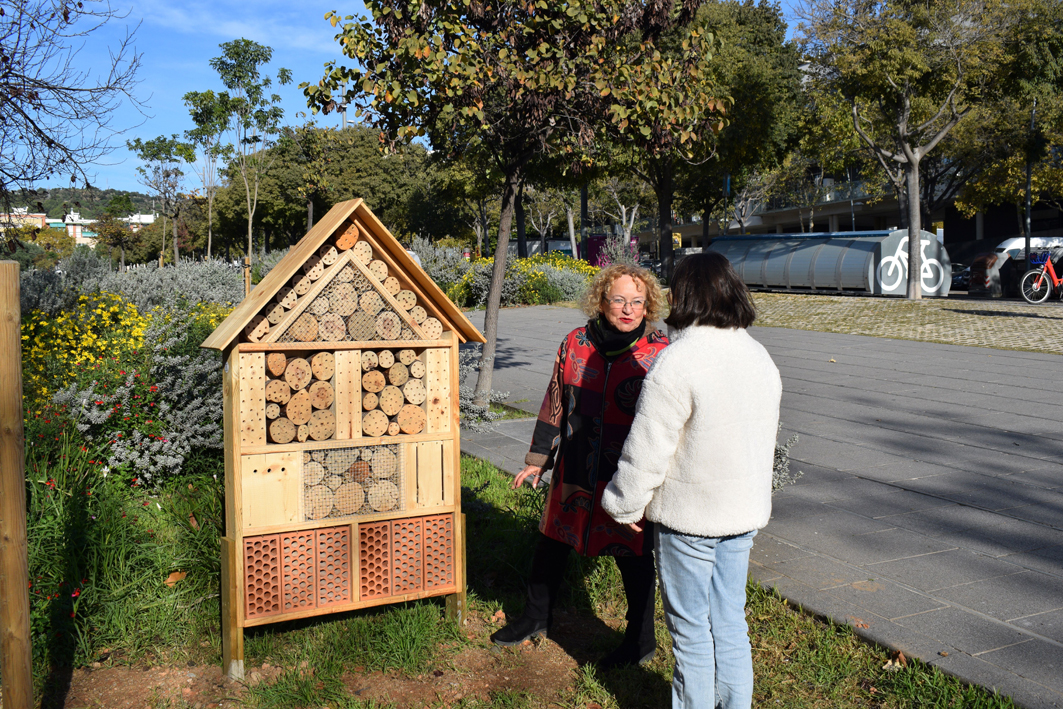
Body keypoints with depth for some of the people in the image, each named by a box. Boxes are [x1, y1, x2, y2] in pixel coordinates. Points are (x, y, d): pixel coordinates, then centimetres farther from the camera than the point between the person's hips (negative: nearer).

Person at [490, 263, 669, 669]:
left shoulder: (658, 355, -10)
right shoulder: (576, 344, -1)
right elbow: (555, 404, 8)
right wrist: (537, 460, 11)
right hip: (574, 473, 4)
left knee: (634, 557, 10)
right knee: (550, 544, 17)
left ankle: (641, 642, 31)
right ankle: (536, 619, 41)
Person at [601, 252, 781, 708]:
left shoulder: (676, 363, -21)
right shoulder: (760, 358, 4)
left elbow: (647, 451, -18)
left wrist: (623, 506, -3)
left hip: (688, 516, -7)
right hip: (745, 513, 7)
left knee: (691, 628, 9)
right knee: (729, 623, 18)